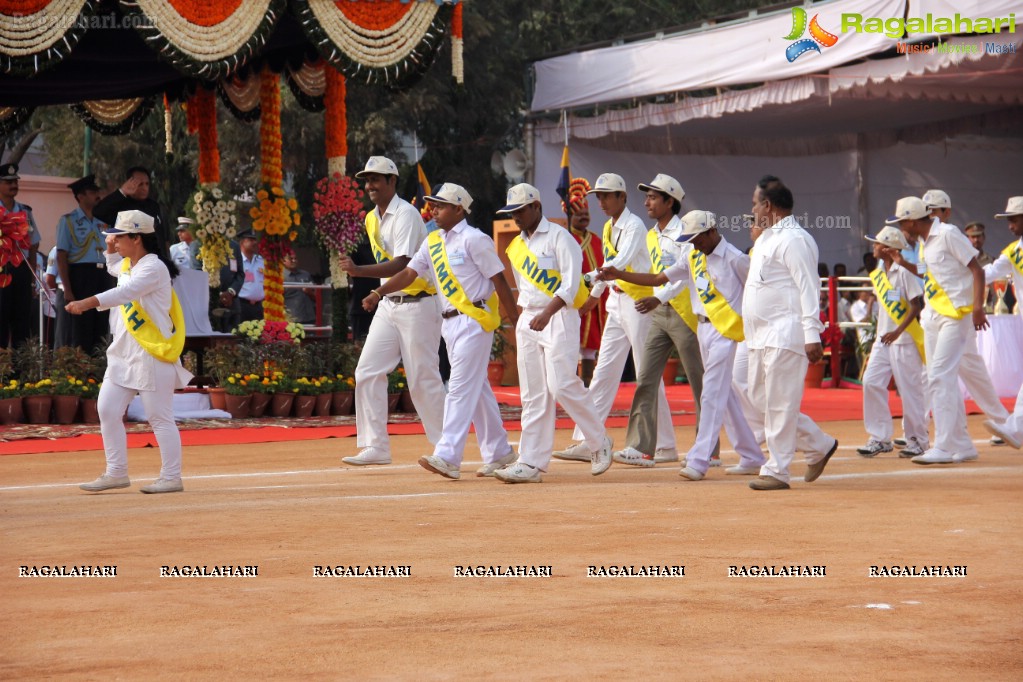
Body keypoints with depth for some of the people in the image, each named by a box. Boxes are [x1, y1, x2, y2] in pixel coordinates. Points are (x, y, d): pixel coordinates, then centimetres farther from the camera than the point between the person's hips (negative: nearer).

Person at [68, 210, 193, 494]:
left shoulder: (153, 267, -16)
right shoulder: (126, 265, 13)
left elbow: (126, 291, -33)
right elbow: (113, 267, 40)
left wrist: (88, 302, -46)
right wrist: (111, 250, 20)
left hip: (152, 354, -10)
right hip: (123, 353, 10)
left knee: (160, 417, -4)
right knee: (107, 411, 7)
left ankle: (171, 478, 3)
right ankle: (116, 473, 15)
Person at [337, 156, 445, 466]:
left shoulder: (406, 215, -14)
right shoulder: (372, 219, 12)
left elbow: (402, 265, -25)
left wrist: (359, 271, -34)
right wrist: (379, 293, 12)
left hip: (417, 304, -8)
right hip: (388, 305, 8)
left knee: (423, 379, -4)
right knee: (367, 373, -2)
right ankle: (375, 446, 0)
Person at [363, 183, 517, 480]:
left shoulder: (474, 239, -9)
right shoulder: (432, 242, 14)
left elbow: (499, 280, -9)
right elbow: (409, 272, 9)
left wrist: (516, 321, -10)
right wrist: (379, 293, -6)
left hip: (474, 320, -8)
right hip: (449, 322, 8)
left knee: (460, 388, -13)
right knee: (476, 388, 13)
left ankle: (448, 456, -19)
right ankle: (498, 453, 21)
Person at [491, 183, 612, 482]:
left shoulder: (559, 237, -6)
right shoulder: (516, 247, 16)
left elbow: (571, 284, -16)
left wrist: (546, 314, -26)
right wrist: (523, 322, 18)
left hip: (559, 317, -7)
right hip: (528, 321, 7)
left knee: (562, 385, -14)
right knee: (533, 394, 2)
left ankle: (599, 443, 4)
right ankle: (530, 463, 0)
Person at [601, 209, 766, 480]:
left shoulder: (735, 259, -11)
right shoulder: (692, 256, 9)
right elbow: (659, 278, 10)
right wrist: (618, 275, 2)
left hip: (725, 330, -8)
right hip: (703, 328, 8)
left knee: (712, 394, -12)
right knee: (725, 395, 12)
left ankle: (699, 460, -14)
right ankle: (752, 458, 20)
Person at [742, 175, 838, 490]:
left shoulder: (794, 239, -12)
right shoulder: (766, 239, 19)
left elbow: (808, 288, -18)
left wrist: (812, 336, -22)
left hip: (786, 335, -11)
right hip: (761, 335, 11)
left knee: (780, 403, -8)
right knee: (760, 397, 12)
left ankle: (776, 471, -5)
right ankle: (819, 445, 21)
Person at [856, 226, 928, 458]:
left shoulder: (904, 272, -11)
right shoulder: (877, 274, 11)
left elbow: (917, 304, -15)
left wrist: (898, 331, -22)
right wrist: (882, 332, 17)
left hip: (904, 340, -7)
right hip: (883, 339, 7)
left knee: (910, 388, -2)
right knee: (871, 382, -3)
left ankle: (918, 439, 9)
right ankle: (880, 438, 3)